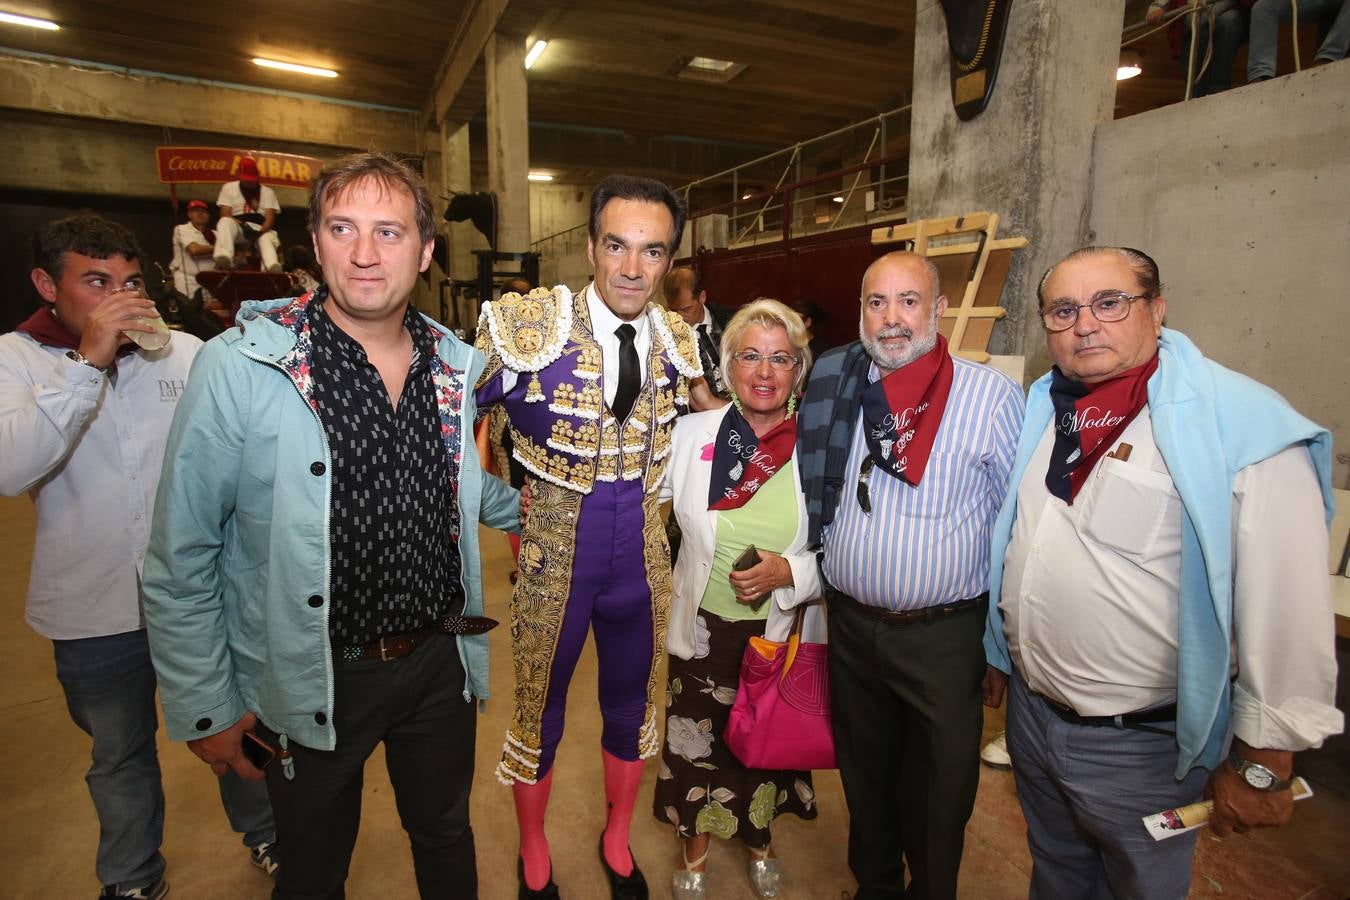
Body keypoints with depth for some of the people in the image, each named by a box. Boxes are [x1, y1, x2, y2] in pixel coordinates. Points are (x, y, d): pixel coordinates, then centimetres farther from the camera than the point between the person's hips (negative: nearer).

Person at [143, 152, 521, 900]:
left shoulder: (459, 366, -4)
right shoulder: (238, 368, -17)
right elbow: (181, 561, -10)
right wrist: (203, 709, -6)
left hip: (440, 663, 4)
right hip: (312, 685, -3)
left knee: (446, 839, 27)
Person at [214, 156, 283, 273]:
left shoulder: (268, 192, 15)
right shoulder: (228, 188, 15)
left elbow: (270, 218, 1)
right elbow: (225, 214, 3)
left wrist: (261, 231, -21)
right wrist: (242, 225, -19)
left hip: (262, 229, -1)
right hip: (237, 226, 1)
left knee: (268, 238, -37)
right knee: (225, 222, -34)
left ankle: (273, 267, -69)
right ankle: (224, 257, -57)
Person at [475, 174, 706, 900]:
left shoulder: (677, 342, -4)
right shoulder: (525, 328, -17)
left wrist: (650, 494, 5)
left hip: (642, 562, 3)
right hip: (552, 560, -3)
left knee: (631, 710, 21)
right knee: (538, 716, 17)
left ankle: (617, 842, 50)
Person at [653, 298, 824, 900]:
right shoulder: (691, 433, -7)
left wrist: (791, 571, -22)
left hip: (784, 633, 0)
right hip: (705, 628, 1)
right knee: (696, 744, 15)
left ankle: (758, 842, 54)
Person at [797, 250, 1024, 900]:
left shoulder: (991, 395, -10)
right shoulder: (834, 389, -1)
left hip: (943, 633, -3)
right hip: (850, 622, 4)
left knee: (938, 789, 15)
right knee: (864, 772, 22)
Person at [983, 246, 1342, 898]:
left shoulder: (1244, 425, -20)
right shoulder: (1043, 409, 1)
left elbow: (1289, 609, -19)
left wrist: (1260, 766, -14)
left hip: (1138, 744, -5)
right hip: (1030, 712, 6)